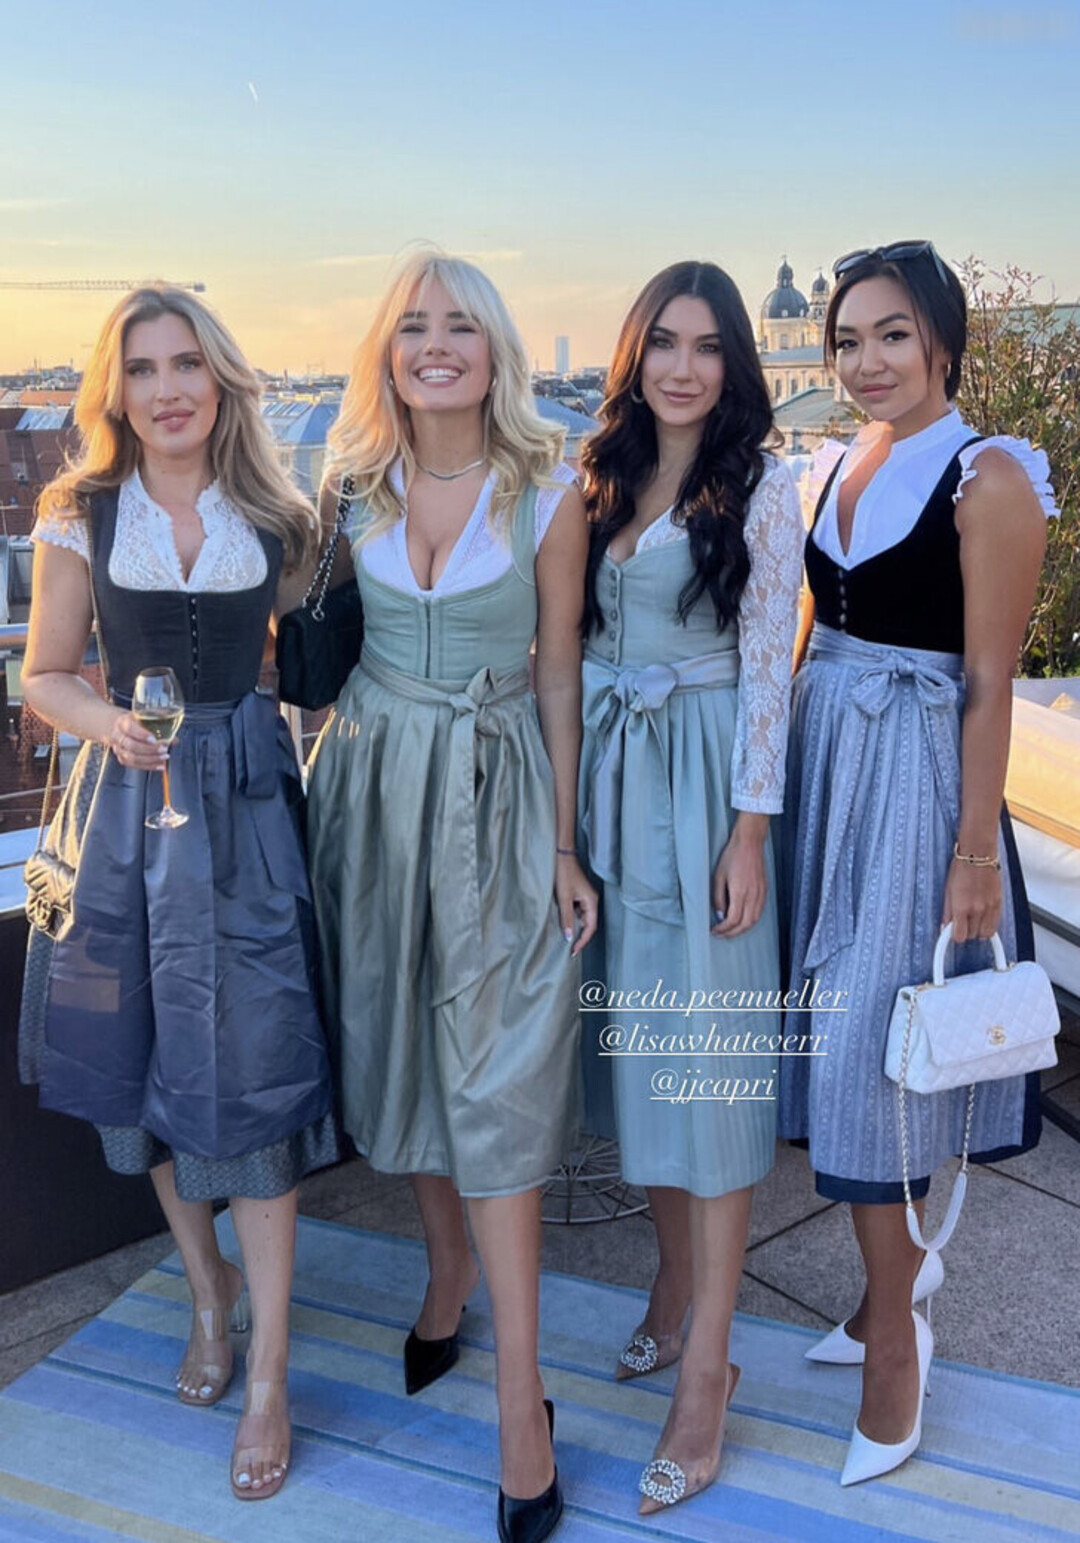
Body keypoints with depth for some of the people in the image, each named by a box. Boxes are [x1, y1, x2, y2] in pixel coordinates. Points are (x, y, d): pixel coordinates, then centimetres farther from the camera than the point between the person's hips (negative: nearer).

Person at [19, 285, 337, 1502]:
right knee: (148, 1067, 12)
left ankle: (269, 1373, 10)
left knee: (252, 1069, -3)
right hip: (129, 801, 2)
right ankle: (209, 1293, 36)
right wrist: (105, 719, -17)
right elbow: (44, 678, 4)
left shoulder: (274, 520, 1)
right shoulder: (80, 519, 1)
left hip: (246, 804, -1)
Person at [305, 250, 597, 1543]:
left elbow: (558, 675, -3)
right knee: (398, 1038, 14)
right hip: (372, 783, 4)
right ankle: (447, 1275, 38)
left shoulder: (548, 495, -6)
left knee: (495, 1079, -3)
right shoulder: (353, 486, 3)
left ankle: (521, 1405, 6)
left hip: (494, 792, -3)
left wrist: (565, 845, -4)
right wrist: (324, 788, 7)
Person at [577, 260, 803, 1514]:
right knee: (636, 1041, 12)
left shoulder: (759, 488, -4)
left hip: (707, 780, -5)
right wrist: (572, 801, 9)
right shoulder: (603, 480, 11)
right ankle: (677, 1283, 32)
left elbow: (767, 666, -8)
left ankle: (706, 1371, 7)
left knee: (708, 1054, -3)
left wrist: (750, 832, -13)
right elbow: (578, 642, 12)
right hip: (610, 775, 6)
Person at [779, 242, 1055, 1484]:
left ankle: (894, 1341, 15)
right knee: (836, 1038, 13)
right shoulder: (838, 470, 11)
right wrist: (774, 791, 12)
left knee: (872, 1049, -3)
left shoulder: (987, 477, -10)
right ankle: (903, 1265, 34)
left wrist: (975, 853, -14)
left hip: (914, 775, -7)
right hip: (818, 764, 7)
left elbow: (988, 681, -12)